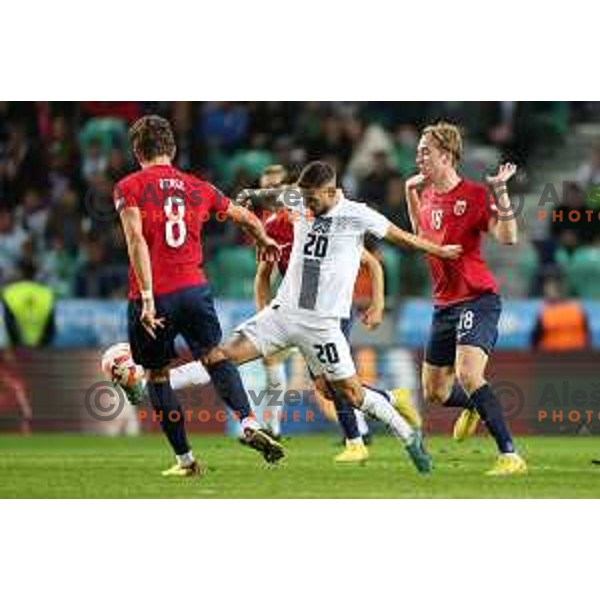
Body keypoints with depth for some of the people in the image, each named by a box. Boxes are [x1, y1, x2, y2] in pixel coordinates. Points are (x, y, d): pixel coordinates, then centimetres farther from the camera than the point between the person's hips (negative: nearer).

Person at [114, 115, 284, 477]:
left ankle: (185, 458, 15)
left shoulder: (129, 188, 0)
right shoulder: (198, 188, 13)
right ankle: (249, 423, -15)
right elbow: (246, 217, 26)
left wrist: (147, 297, -18)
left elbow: (136, 240, -15)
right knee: (214, 356, 12)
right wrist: (265, 242, 48)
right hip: (194, 288, 2)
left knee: (157, 375, 13)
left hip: (153, 296, -2)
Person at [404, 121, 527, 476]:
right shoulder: (428, 196, 11)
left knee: (467, 374, -27)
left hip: (477, 298, -8)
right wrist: (411, 193, 21)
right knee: (435, 392, 14)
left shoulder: (474, 195, -11)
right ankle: (474, 408, 47)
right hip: (444, 303, 8)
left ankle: (510, 456, -25)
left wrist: (500, 193, -30)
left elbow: (507, 237, -22)